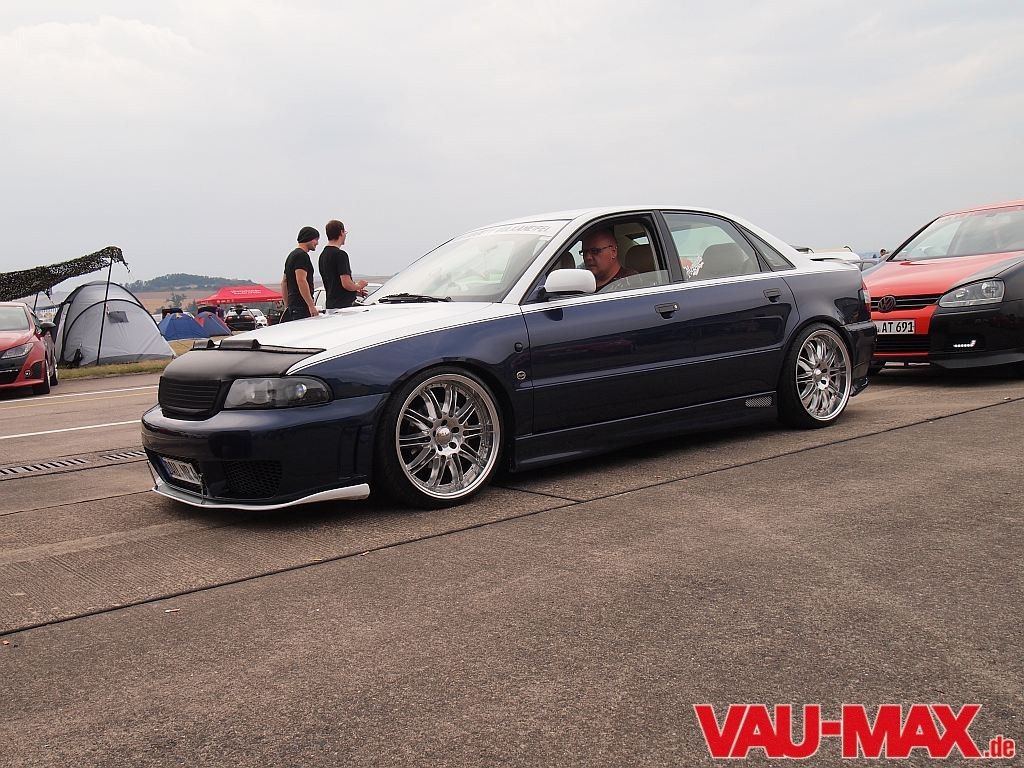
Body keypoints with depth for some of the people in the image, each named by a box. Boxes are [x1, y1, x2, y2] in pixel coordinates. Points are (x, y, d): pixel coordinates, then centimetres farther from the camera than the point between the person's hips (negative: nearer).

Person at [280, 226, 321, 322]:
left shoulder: (292, 255, 23)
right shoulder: (302, 256, -9)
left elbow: (284, 283, 25)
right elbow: (301, 281, -20)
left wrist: (287, 306, 26)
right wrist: (311, 306, -22)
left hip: (292, 304, 10)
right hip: (302, 306, -10)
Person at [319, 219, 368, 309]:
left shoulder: (323, 255, 16)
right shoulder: (340, 254, -14)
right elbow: (346, 284, -20)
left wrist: (355, 291, 22)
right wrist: (358, 285, 1)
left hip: (330, 305, 9)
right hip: (343, 305, -9)